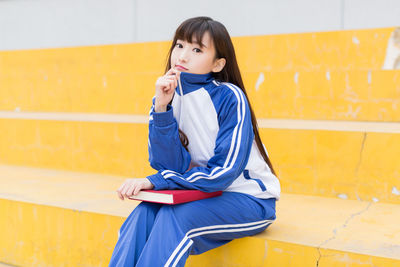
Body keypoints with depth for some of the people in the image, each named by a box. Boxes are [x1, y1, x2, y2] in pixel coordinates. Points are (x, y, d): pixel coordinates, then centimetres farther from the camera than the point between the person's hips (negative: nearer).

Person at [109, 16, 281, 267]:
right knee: (144, 212, -21)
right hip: (204, 194, 5)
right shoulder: (170, 96, -2)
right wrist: (162, 108, -22)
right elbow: (172, 166, -10)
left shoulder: (229, 98, -18)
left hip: (249, 199, -5)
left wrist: (154, 182, -20)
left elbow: (223, 173, -20)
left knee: (174, 216, -28)